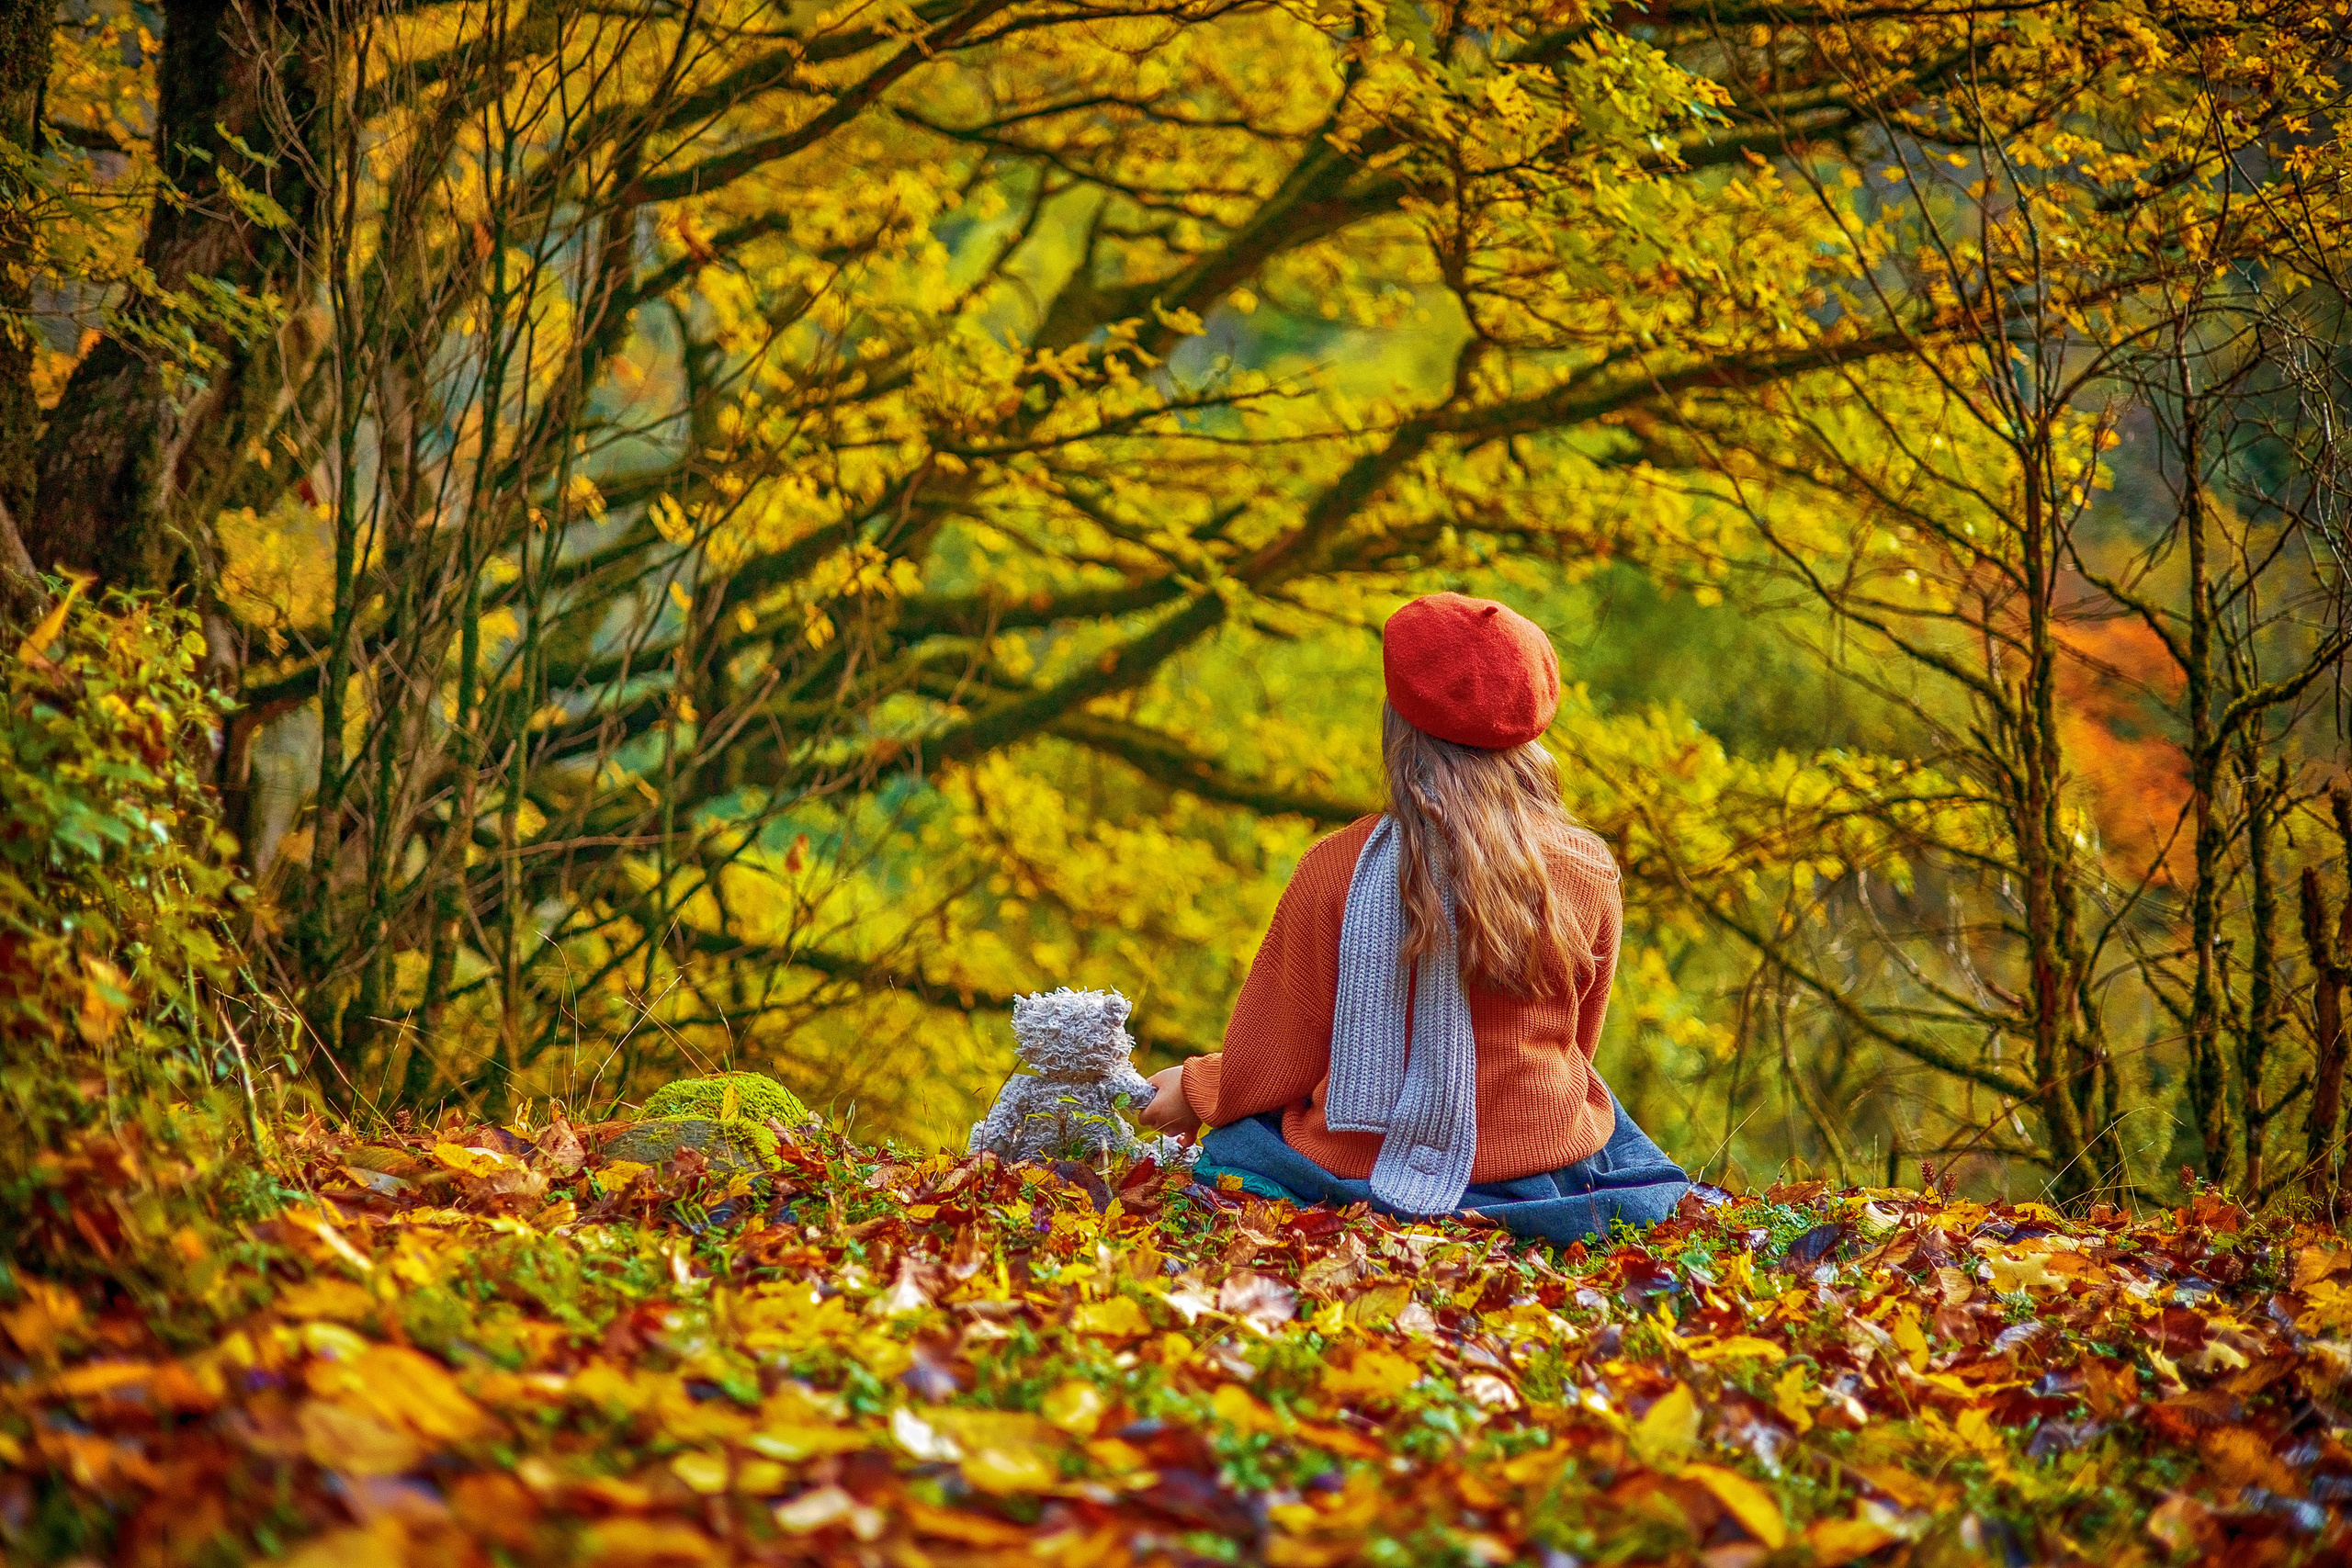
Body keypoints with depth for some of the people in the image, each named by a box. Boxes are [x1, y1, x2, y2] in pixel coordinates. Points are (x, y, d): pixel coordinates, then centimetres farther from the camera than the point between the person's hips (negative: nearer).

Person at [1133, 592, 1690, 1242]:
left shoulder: (1334, 870, -15)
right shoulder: (1587, 872, -9)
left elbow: (1275, 1064, -5)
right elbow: (1571, 1048, 7)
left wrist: (1195, 1089, 17)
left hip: (1356, 1176, -3)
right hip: (1540, 1164, 3)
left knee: (1232, 1139, 29)